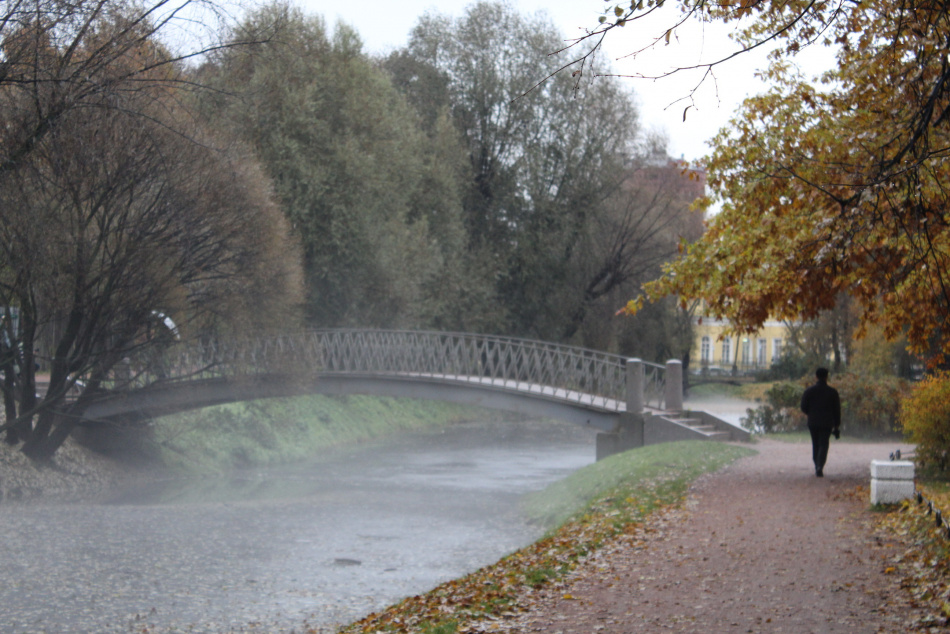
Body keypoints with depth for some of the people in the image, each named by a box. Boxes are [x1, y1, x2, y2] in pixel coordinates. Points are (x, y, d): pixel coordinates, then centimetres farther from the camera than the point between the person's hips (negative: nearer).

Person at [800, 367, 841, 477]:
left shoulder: (809, 391, -1)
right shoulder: (832, 392, -2)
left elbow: (804, 407, -2)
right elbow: (837, 410, 0)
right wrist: (837, 426, 7)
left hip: (813, 423, 1)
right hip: (827, 423, -1)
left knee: (815, 445, 14)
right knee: (823, 445, -3)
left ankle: (818, 468, 18)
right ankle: (820, 467, -22)